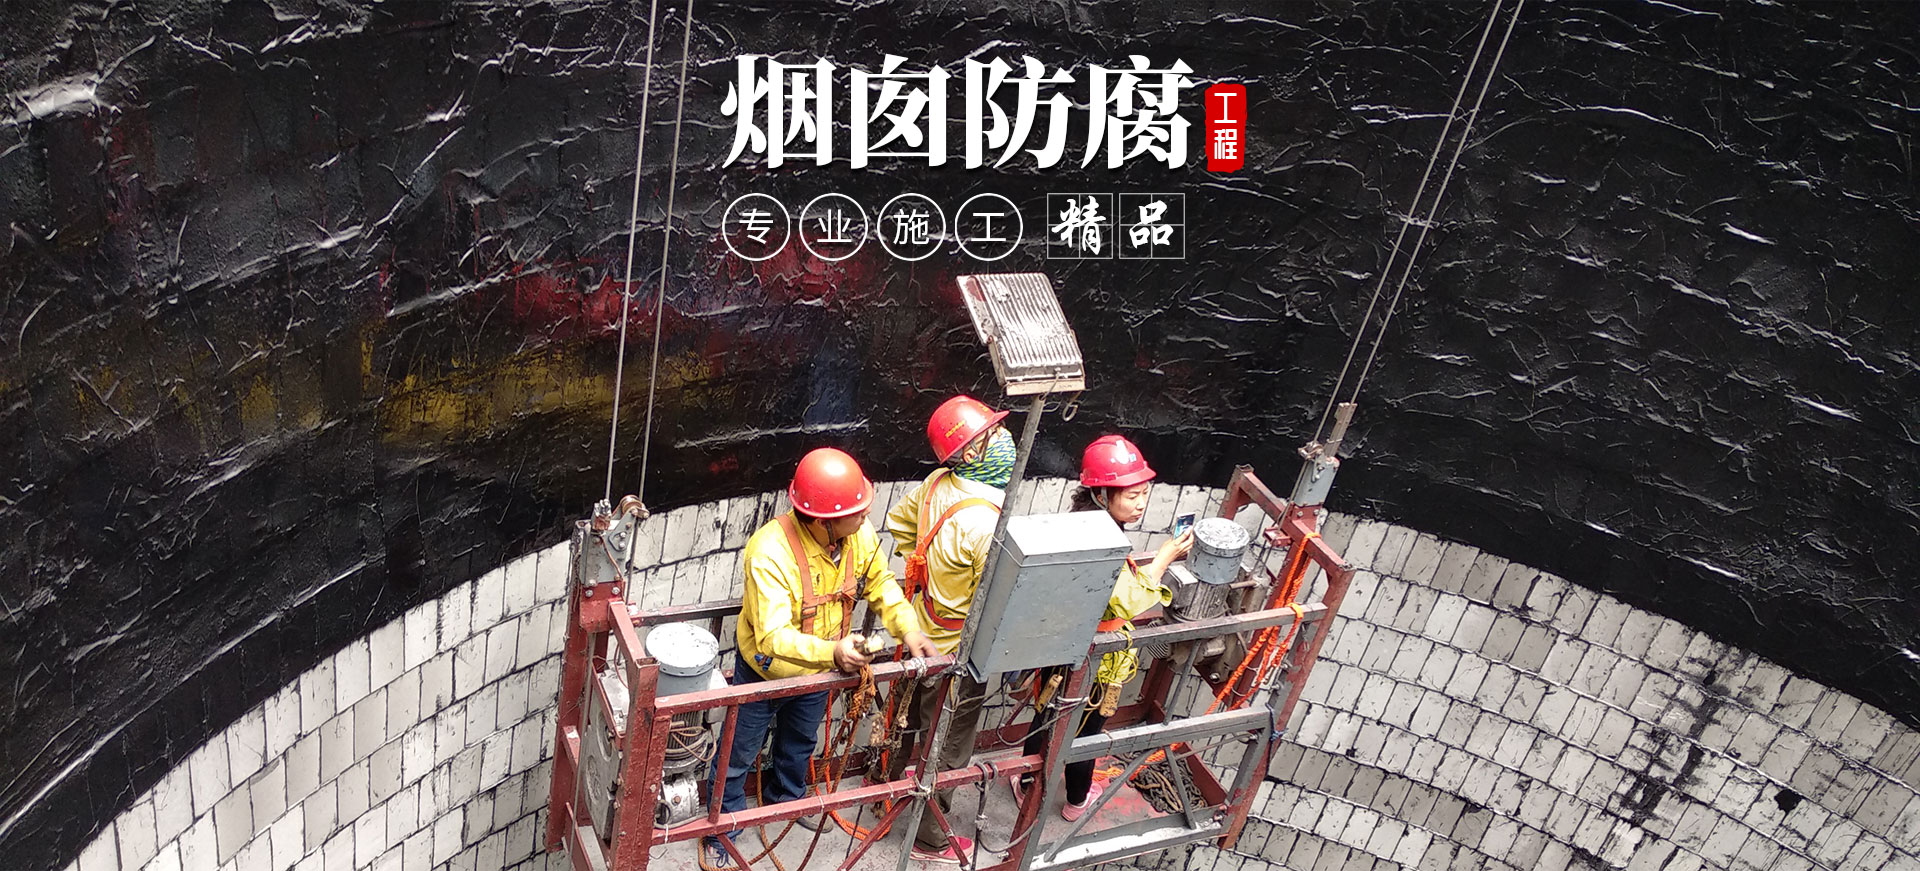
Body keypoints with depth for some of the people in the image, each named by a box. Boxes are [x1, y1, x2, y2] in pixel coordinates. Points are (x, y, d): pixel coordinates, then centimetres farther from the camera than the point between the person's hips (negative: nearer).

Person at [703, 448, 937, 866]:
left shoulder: (860, 534, -22)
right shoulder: (770, 551, -40)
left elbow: (880, 582, -3)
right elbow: (773, 636, -43)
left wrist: (909, 628, -18)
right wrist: (833, 651, -58)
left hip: (818, 671, 5)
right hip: (765, 672, -5)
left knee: (800, 741, 32)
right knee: (739, 754, 17)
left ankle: (785, 795, 61)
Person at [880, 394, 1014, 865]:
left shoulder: (938, 483, -11)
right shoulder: (989, 525, -35)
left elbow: (899, 520, 9)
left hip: (924, 629, 8)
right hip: (960, 654, -8)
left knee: (915, 716, 32)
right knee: (948, 750, 14)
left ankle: (892, 785, 57)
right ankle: (930, 840, 34)